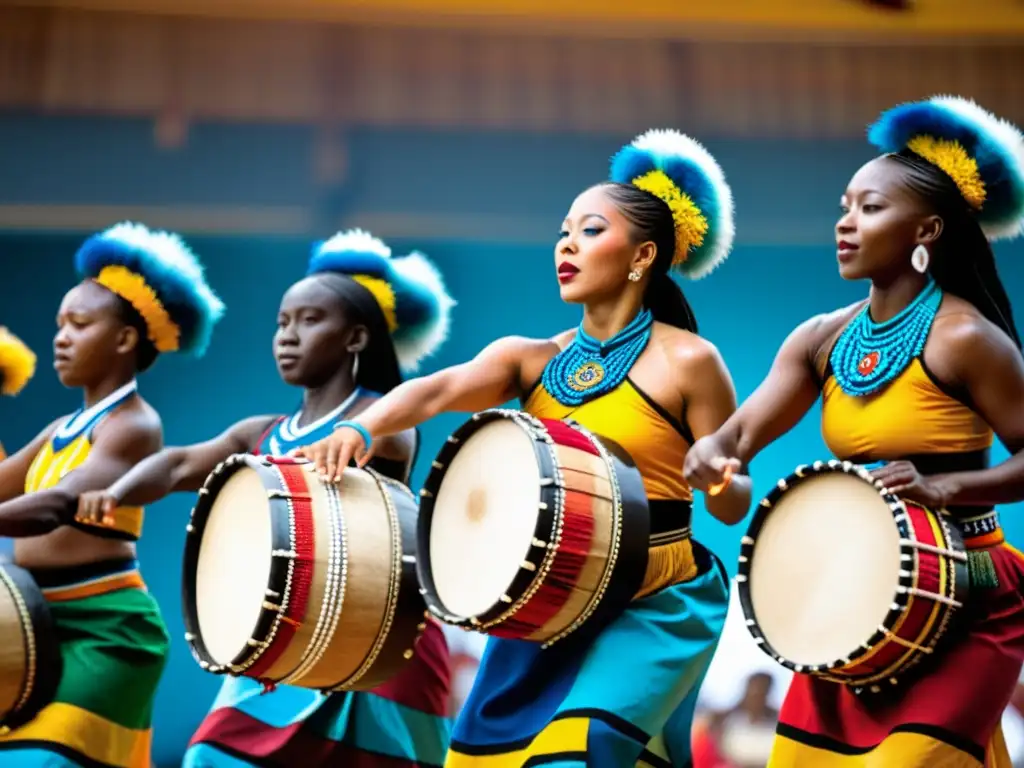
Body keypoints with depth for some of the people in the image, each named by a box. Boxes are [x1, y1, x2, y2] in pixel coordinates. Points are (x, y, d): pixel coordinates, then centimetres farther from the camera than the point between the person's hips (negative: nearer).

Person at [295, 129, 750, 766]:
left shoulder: (686, 361, -7)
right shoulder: (531, 358, 4)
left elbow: (735, 503, -4)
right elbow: (440, 389, -15)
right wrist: (361, 428, -34)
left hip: (654, 608, -5)